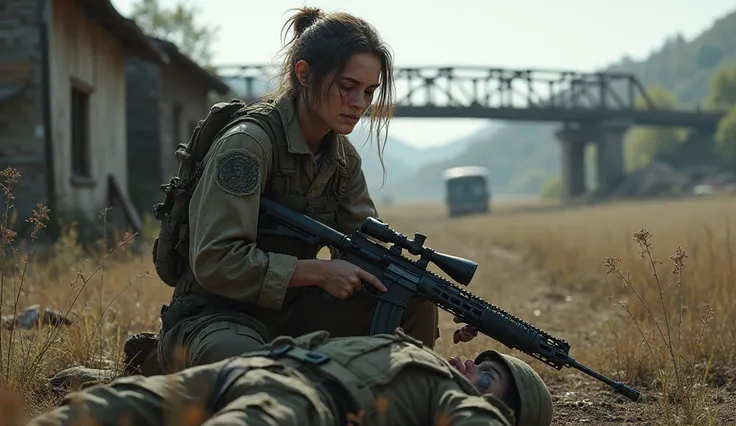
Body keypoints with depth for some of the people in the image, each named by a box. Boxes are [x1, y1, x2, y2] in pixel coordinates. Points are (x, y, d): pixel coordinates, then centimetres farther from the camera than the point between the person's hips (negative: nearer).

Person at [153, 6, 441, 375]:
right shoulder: (247, 143, -18)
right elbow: (214, 261, -25)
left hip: (287, 315, 8)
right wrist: (320, 271, -24)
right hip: (213, 318, -7)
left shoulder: (342, 157, 6)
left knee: (415, 301, -7)